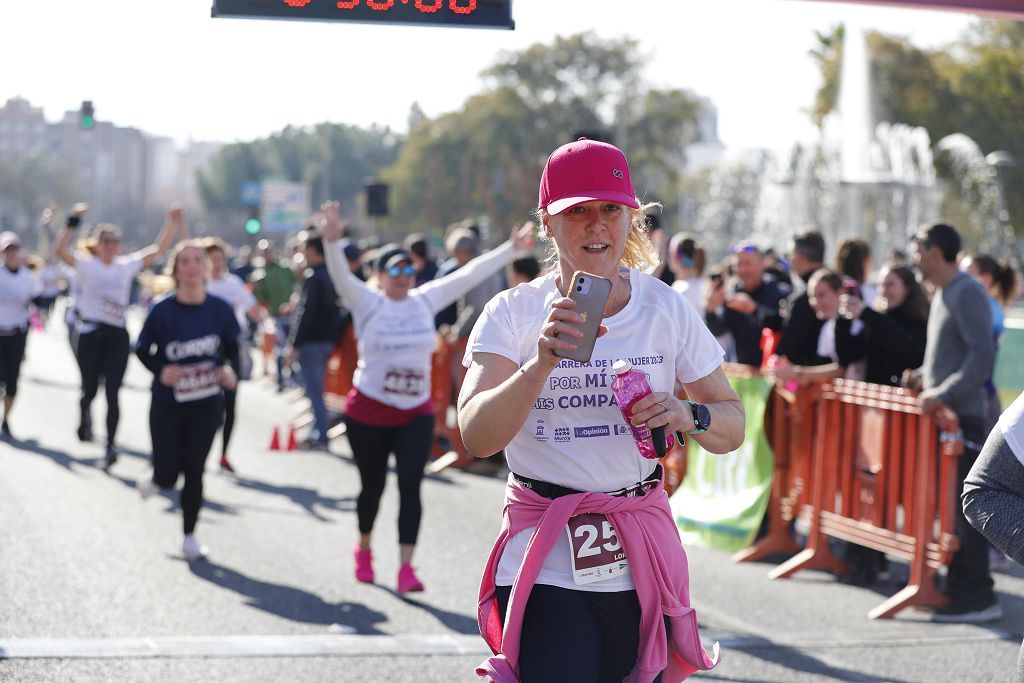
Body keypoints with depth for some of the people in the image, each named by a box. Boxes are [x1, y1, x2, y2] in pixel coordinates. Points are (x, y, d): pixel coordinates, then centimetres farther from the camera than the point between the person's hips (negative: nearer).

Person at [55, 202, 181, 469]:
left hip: (117, 334, 2)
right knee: (90, 388, 8)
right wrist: (74, 222, -26)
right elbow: (61, 250, -18)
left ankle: (110, 445, -9)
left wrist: (174, 224, -4)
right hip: (90, 333, -2)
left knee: (112, 392, -6)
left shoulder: (127, 265, 9)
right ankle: (85, 416, 42)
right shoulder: (85, 264, 0)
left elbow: (159, 249, 6)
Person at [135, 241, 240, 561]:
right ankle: (153, 480, 41)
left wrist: (229, 369, -13)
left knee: (195, 470, 4)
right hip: (167, 404, -1)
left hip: (207, 405, 1)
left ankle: (190, 536, 22)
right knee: (168, 473, 1)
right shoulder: (162, 310, -14)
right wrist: (160, 370, -21)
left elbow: (231, 346, 7)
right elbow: (142, 350, -3)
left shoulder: (220, 309, -8)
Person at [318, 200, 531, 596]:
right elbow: (340, 276, -25)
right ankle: (364, 550, 38)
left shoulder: (426, 300, 3)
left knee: (410, 486, -10)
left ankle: (406, 568, -11)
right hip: (369, 413, -2)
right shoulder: (367, 303, -8)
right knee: (373, 486, 11)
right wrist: (331, 241, -45)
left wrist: (511, 248, 8)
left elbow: (470, 274, 7)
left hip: (416, 414, 2)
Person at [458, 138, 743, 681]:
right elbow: (476, 437, -16)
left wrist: (687, 415, -15)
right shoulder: (513, 314, -3)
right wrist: (542, 363, -31)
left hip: (642, 558, 3)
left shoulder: (666, 309, 3)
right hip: (545, 565, -2)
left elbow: (732, 424, 7)